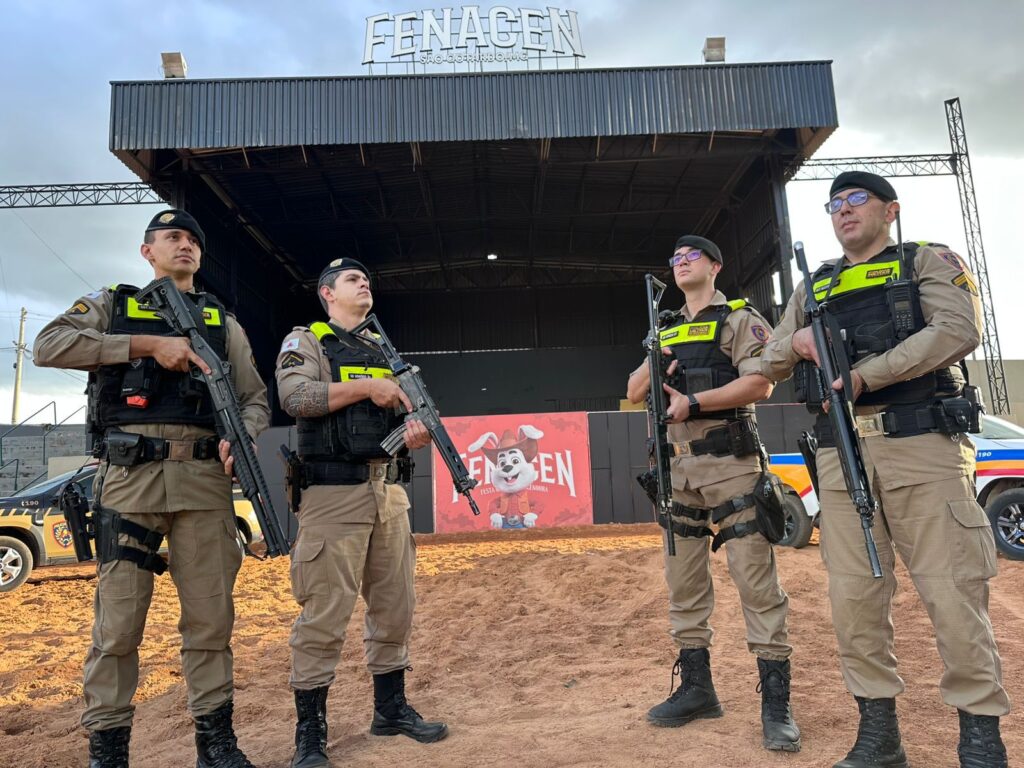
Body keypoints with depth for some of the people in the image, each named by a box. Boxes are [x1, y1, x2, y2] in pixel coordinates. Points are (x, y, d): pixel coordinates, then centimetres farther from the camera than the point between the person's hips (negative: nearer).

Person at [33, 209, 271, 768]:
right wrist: (150, 345, -11)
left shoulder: (222, 321, 19)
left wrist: (241, 436, -8)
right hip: (129, 475, -2)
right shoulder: (111, 304, 13)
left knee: (211, 616, 6)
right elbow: (49, 345, -6)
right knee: (118, 620, 2)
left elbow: (255, 398, 15)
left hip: (205, 478, 2)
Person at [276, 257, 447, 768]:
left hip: (388, 491, 7)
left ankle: (391, 709, 27)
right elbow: (295, 397, -15)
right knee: (325, 614, -4)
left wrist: (417, 430, -4)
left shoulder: (381, 350, 21)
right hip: (333, 493, -6)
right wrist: (364, 386, -13)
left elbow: (401, 410, 19)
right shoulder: (304, 341, 3)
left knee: (395, 606, 11)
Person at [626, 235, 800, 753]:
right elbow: (633, 394, 18)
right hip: (676, 468, 6)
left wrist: (694, 403, -16)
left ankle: (775, 702, 3)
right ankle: (696, 688, 20)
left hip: (730, 464, -6)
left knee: (756, 579, -6)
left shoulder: (741, 319, 3)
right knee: (684, 580, 9)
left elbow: (760, 384, -10)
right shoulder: (663, 331, 21)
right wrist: (652, 367, -3)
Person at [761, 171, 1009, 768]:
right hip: (841, 453, 4)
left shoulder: (927, 261, 9)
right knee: (854, 594, 3)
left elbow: (959, 328, -9)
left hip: (922, 444, -4)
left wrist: (863, 375, -15)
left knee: (953, 589, -3)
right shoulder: (814, 287, 22)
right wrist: (796, 343, -4)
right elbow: (771, 364, 20)